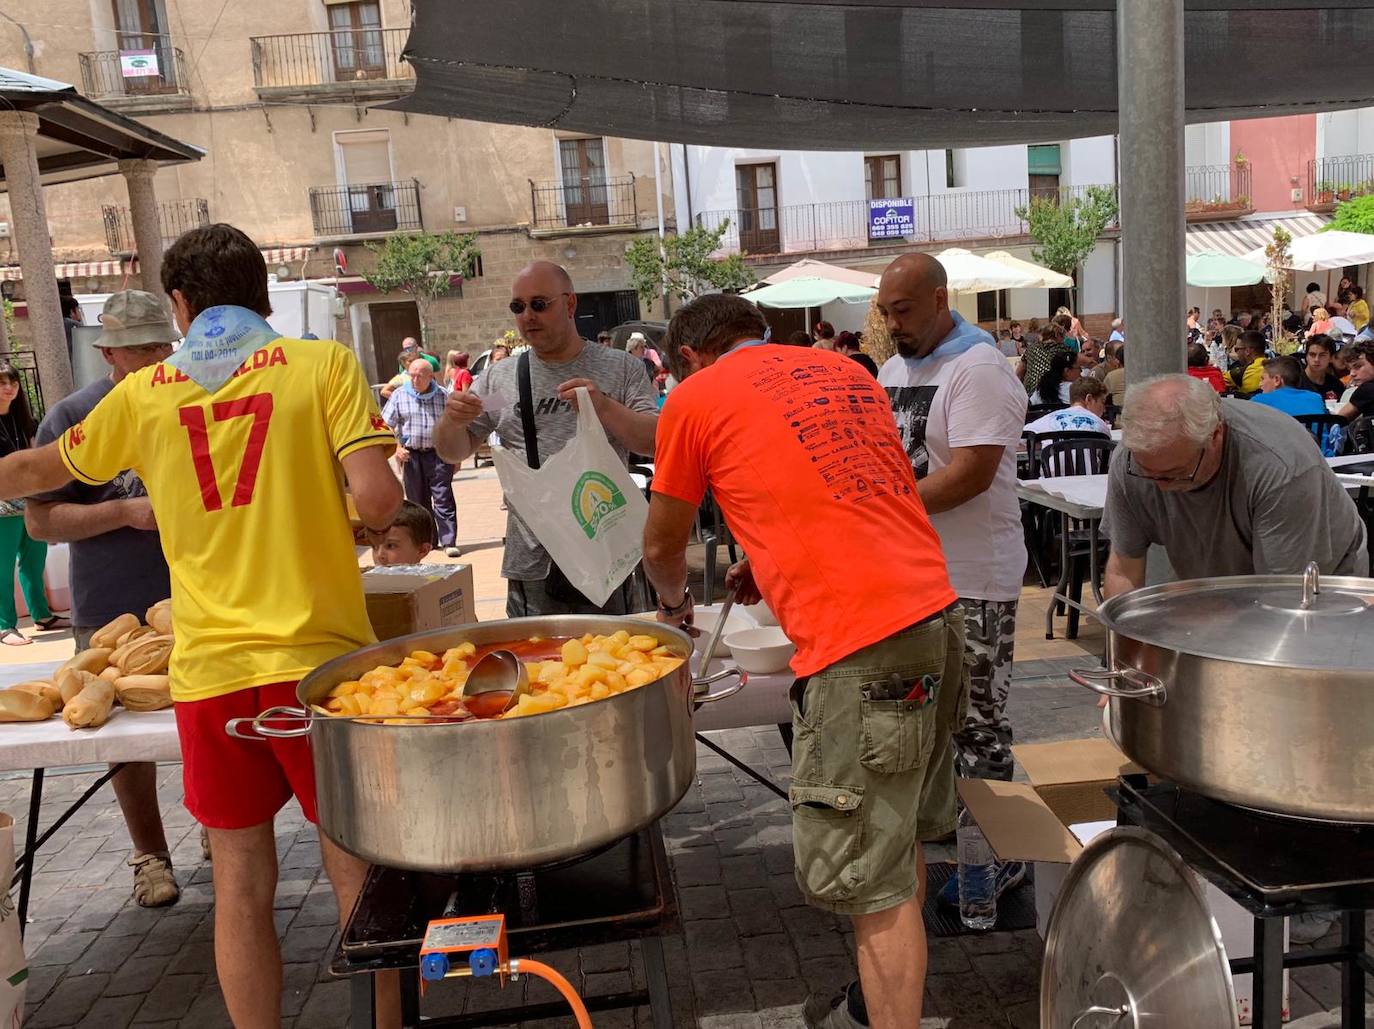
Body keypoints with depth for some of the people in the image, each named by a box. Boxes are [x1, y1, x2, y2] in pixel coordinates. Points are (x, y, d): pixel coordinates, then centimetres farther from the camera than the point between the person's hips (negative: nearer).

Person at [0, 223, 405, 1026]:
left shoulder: (143, 393, 8)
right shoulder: (322, 363, -1)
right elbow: (378, 500, -12)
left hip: (210, 669, 3)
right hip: (319, 656, -2)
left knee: (242, 882, 15)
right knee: (358, 873, 9)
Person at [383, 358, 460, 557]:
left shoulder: (443, 396, 3)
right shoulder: (399, 395, 2)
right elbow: (387, 425, 6)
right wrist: (396, 448, -6)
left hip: (438, 453, -2)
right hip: (411, 455, 2)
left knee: (443, 498, -7)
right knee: (418, 500, 8)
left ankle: (449, 542, -6)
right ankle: (427, 539, 20)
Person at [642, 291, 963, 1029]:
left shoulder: (695, 397, 4)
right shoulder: (846, 372, 20)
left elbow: (662, 544, 16)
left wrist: (674, 603, 35)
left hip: (859, 643, -8)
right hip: (936, 615, 8)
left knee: (869, 879, 2)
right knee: (902, 844, 21)